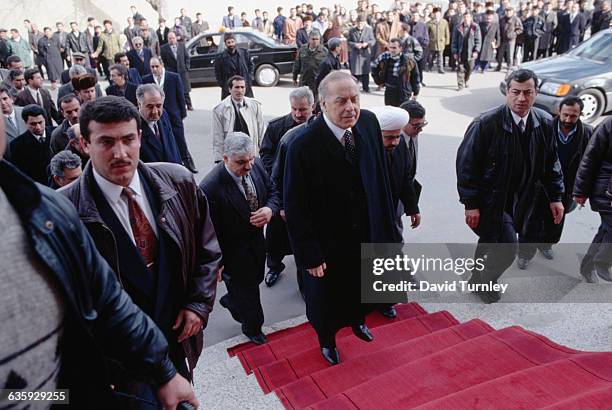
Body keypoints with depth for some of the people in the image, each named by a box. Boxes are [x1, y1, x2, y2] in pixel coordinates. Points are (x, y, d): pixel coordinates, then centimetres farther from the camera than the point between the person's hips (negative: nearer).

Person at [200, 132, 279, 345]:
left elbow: (272, 191, 2)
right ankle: (253, 328, 46)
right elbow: (211, 231, -23)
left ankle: (231, 301, 61)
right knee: (248, 294, 16)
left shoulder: (256, 165, -14)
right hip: (234, 253, -6)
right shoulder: (210, 188, -33)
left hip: (257, 241, 6)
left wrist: (270, 209, -20)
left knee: (254, 280, 29)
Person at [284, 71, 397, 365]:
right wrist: (309, 254, -16)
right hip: (328, 242, -5)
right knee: (326, 295, 20)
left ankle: (357, 320, 62)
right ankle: (326, 340, 52)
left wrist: (385, 224, 3)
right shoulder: (303, 145, -29)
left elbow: (380, 175, 0)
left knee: (361, 285, 30)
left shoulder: (368, 122, -13)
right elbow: (295, 207, -21)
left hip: (366, 232, 5)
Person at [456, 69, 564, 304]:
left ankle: (478, 279, 42)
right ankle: (486, 281, 21)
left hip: (520, 201, 6)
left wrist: (556, 196, 7)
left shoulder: (544, 123, -2)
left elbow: (551, 163, 10)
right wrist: (470, 204, -17)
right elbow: (466, 164, -16)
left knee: (490, 241, 19)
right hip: (491, 200, -5)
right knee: (507, 249, -9)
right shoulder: (486, 123, -19)